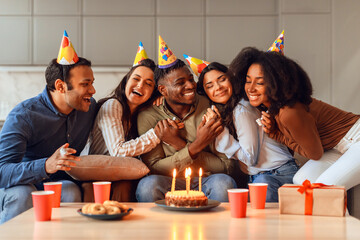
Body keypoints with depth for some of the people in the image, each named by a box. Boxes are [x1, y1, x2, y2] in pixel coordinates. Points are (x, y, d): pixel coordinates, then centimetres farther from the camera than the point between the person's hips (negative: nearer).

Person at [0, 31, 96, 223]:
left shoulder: (90, 107, 2)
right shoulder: (23, 116, -17)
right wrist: (46, 166, -45)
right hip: (21, 184, -3)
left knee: (71, 192, -31)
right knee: (22, 195, -36)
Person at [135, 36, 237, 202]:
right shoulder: (148, 117, -2)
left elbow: (226, 165, -3)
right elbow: (153, 168, -10)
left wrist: (183, 146, -12)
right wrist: (196, 146, -18)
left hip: (205, 183, 1)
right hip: (169, 185, -1)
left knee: (224, 182, -32)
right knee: (148, 184, -33)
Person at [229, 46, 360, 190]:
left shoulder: (291, 113, -31)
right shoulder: (272, 105, -5)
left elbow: (315, 154, -17)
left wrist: (275, 134, -15)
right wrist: (272, 131, -9)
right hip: (340, 146, 9)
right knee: (301, 180, 4)